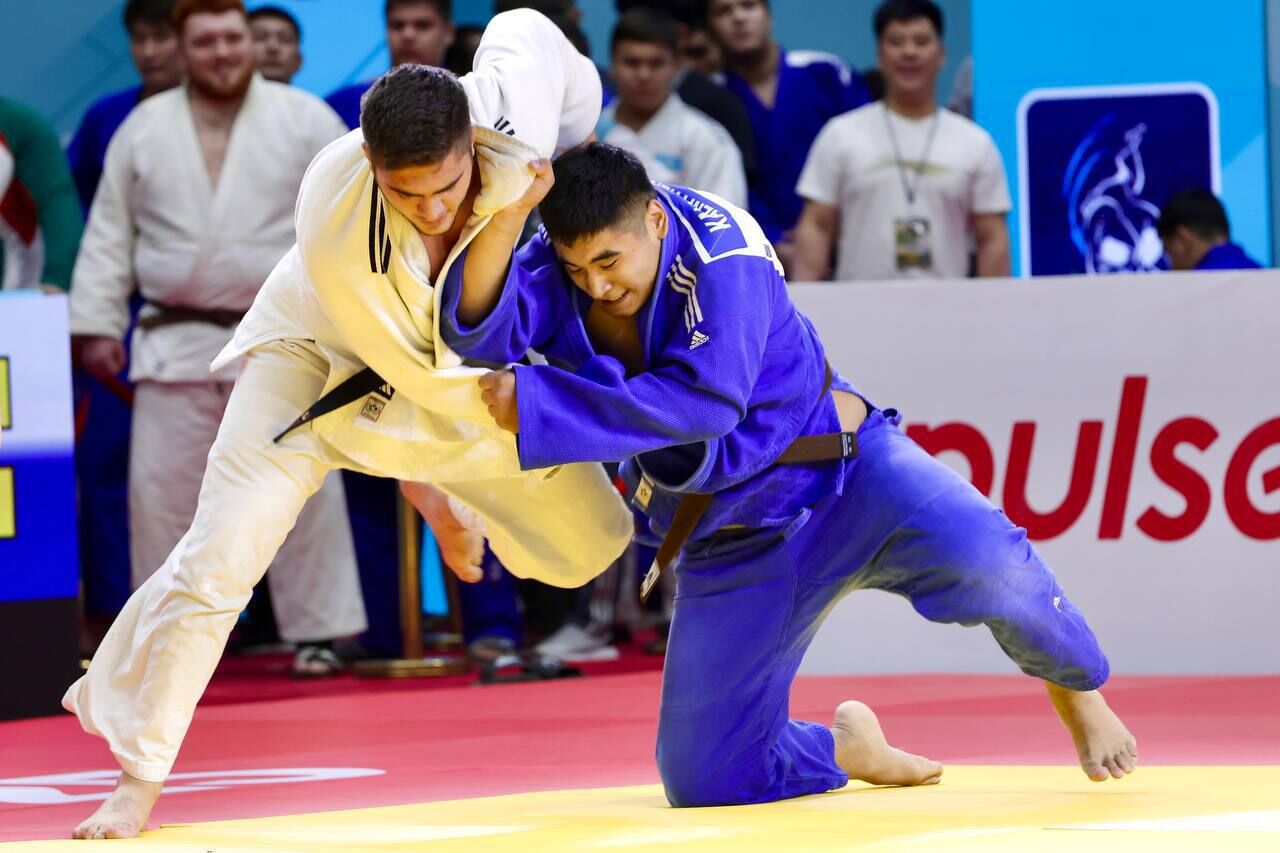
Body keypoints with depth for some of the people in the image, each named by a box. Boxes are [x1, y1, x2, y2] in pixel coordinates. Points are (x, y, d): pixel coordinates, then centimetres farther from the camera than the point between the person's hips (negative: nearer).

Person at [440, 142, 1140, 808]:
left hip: (837, 474, -4)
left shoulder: (721, 251, -23)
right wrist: (497, 226, -47)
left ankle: (1075, 685, 0)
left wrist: (534, 405, -36)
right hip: (729, 543, 4)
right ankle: (845, 746, 29)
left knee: (981, 559, -33)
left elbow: (701, 401, -35)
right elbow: (483, 329, -29)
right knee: (701, 779, -4)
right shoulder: (560, 269, -9)